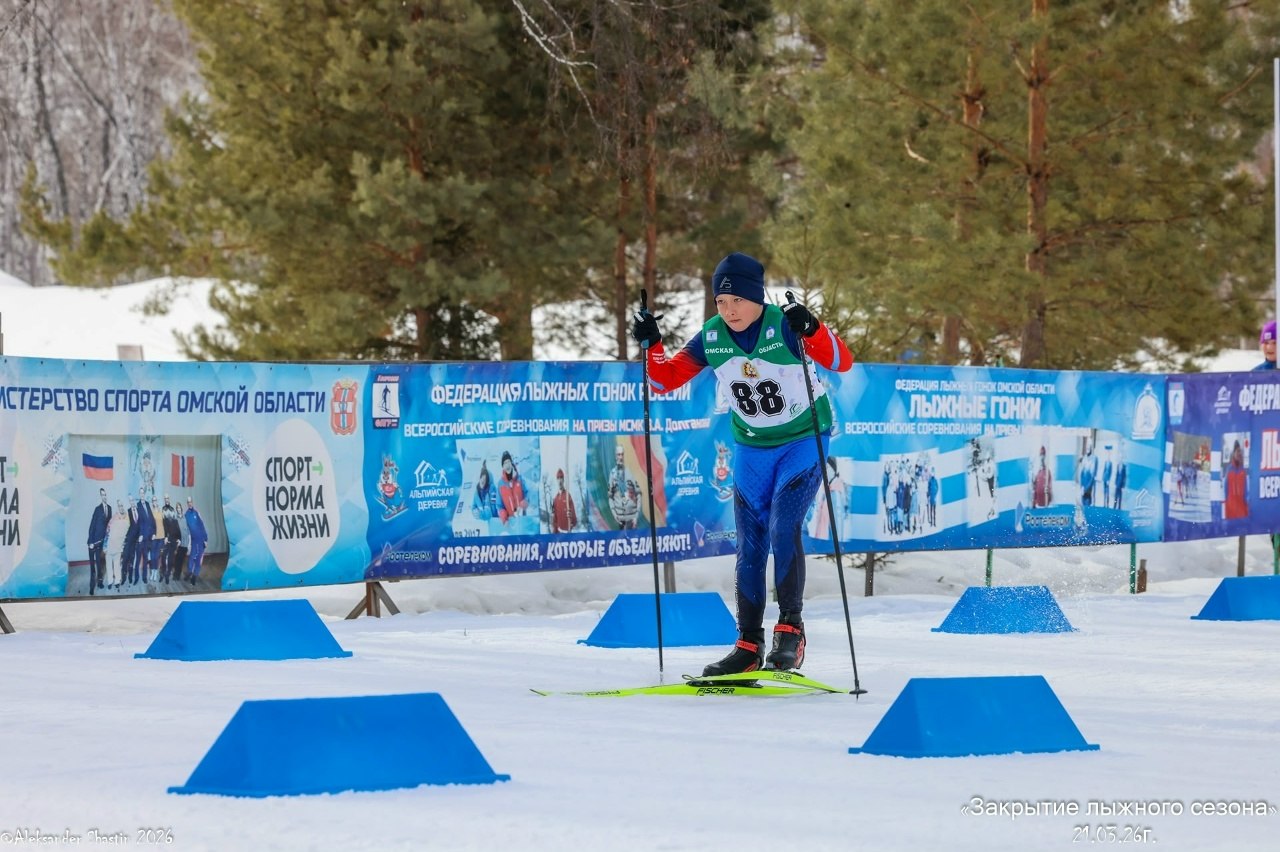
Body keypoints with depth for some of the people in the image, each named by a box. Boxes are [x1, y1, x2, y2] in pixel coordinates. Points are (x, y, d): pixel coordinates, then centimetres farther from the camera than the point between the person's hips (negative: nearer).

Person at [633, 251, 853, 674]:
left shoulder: (785, 326, -21)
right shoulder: (711, 338, -8)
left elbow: (842, 362, -32)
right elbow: (665, 379, 0)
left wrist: (811, 330, -48)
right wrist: (650, 345, -17)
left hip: (804, 440, -5)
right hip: (752, 447, 5)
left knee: (783, 528, -21)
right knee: (750, 547, 3)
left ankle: (791, 628, -12)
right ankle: (749, 644, 10)